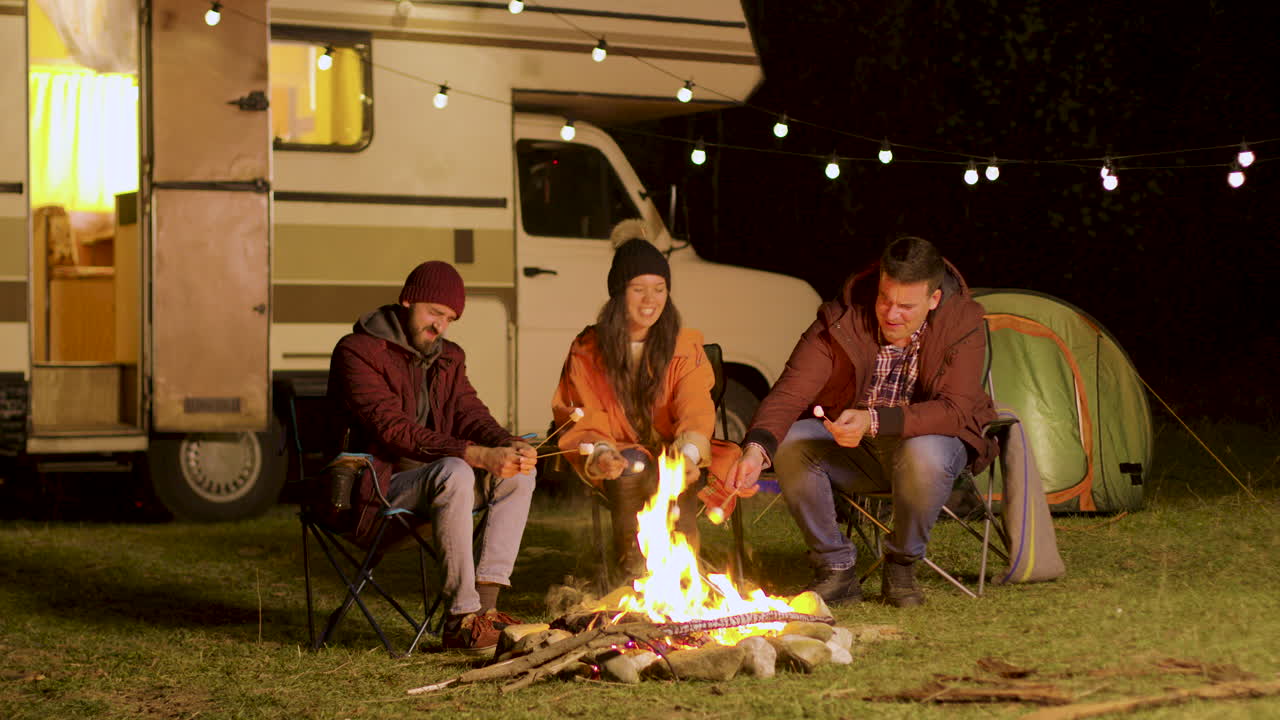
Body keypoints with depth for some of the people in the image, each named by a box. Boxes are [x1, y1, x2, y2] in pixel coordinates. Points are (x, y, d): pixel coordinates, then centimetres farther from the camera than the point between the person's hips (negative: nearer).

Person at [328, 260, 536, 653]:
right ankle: (461, 619, -33)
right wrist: (476, 455, -31)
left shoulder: (448, 358, 16)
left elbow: (470, 414, 5)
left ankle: (486, 604, -17)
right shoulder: (358, 352, -11)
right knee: (455, 474, -34)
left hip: (430, 479, 8)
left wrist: (508, 445, -20)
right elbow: (393, 430, -22)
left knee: (519, 473, -8)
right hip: (377, 488, -8)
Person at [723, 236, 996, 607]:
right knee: (789, 444, -27)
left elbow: (955, 409, -27)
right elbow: (791, 391, -21)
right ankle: (835, 570, -13)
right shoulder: (843, 318, -16)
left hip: (929, 440, -2)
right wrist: (757, 448, -42)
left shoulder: (962, 323, -18)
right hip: (851, 450, 2)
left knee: (925, 454, -38)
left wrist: (875, 421, -42)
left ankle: (901, 566, -12)